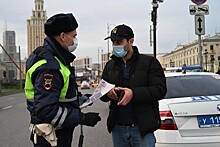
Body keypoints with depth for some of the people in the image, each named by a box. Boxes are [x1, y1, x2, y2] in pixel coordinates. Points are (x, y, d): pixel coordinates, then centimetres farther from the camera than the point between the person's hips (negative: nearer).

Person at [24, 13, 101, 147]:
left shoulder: (56, 58, 10)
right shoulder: (49, 65, -24)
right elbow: (45, 110, -30)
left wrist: (80, 98, 11)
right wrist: (82, 118, -24)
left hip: (61, 133, 10)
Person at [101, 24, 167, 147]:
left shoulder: (149, 62, -2)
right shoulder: (110, 65, 14)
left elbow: (160, 90, -11)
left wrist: (134, 93, -23)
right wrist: (107, 93, -9)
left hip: (142, 128, -5)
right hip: (117, 128, 5)